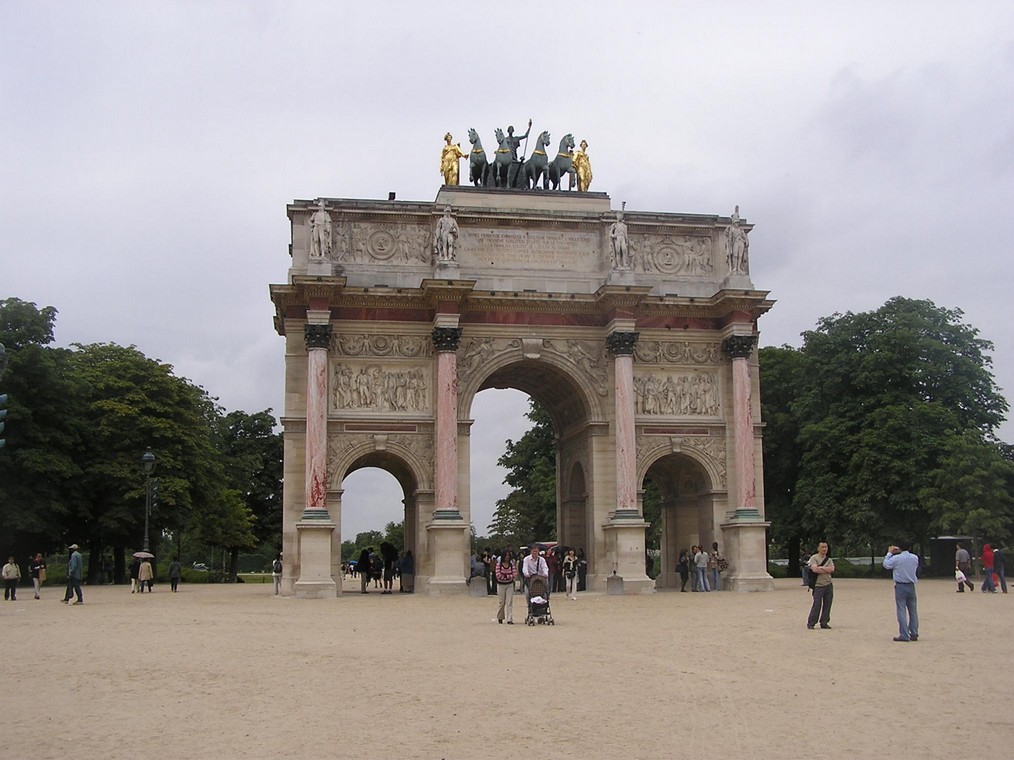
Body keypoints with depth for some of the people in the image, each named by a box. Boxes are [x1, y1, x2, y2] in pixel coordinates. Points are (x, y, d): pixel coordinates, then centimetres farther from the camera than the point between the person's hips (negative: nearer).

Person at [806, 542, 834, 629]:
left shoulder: (829, 560, 14)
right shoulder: (814, 558, -2)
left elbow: (832, 569, -4)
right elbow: (815, 569, -18)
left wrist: (820, 567, -11)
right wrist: (826, 570, -8)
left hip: (829, 585, 5)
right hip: (818, 585, -5)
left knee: (827, 605, 6)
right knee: (817, 605, -7)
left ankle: (824, 623, 16)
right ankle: (811, 623, 2)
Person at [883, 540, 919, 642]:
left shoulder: (896, 558, -14)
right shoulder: (915, 558, 1)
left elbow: (886, 565, -1)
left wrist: (889, 553, 9)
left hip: (900, 587, -4)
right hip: (911, 586, 5)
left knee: (902, 611, -2)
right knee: (913, 611, 12)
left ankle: (904, 635, -4)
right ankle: (914, 634, 16)